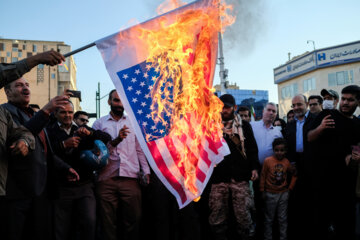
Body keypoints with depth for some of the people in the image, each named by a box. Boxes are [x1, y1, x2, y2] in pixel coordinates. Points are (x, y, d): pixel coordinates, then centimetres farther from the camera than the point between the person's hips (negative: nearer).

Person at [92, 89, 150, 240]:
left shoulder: (133, 122, 15)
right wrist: (115, 141, -15)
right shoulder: (99, 123, 10)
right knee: (108, 222, 5)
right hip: (106, 179, -1)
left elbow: (139, 149, 13)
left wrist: (146, 171, 3)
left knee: (133, 219, 2)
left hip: (130, 177, 1)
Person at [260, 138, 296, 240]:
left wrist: (290, 187, 5)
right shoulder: (267, 161, -12)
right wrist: (262, 191, -3)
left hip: (283, 193, 2)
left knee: (283, 219, 11)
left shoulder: (286, 162, -3)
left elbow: (294, 174, 10)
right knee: (269, 218, 10)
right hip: (270, 194, -2)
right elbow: (263, 176, -5)